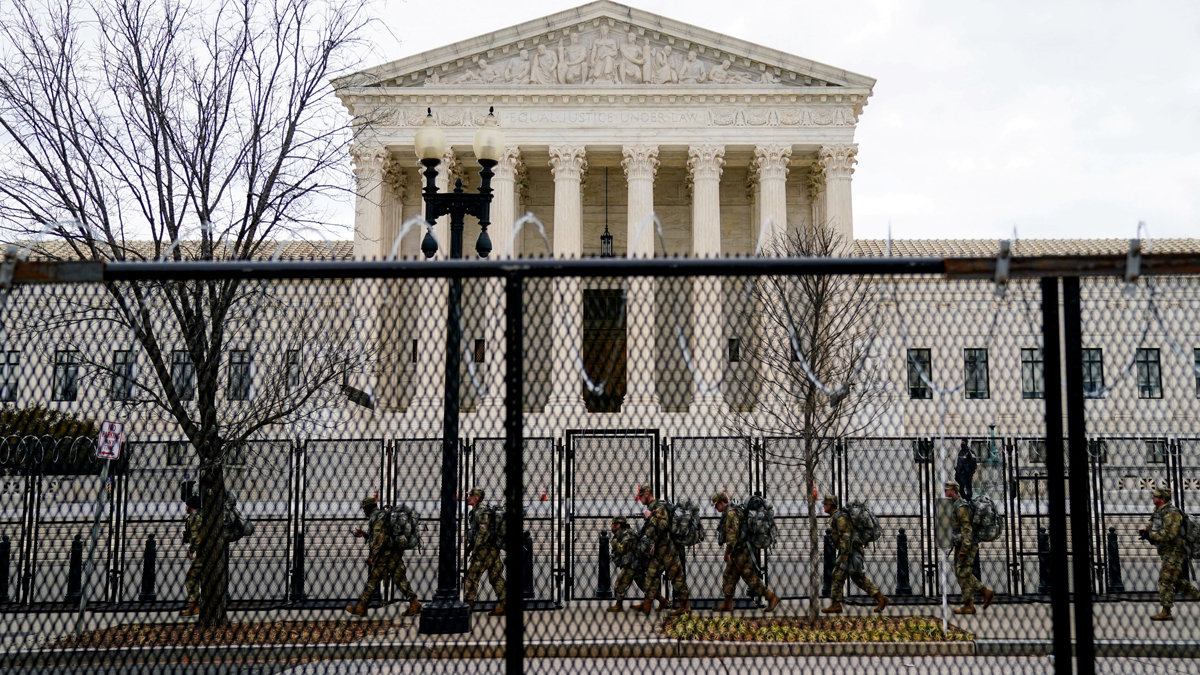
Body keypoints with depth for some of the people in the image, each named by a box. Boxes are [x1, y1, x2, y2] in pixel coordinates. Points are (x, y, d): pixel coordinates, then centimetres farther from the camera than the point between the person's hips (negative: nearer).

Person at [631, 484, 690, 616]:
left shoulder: (659, 507, -13)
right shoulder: (651, 508, 17)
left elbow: (664, 525, -26)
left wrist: (650, 518, -20)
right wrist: (653, 545, 21)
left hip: (668, 549, -10)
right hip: (659, 550, 10)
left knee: (676, 575, -5)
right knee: (652, 575, 11)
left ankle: (684, 606, -1)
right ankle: (646, 605, 15)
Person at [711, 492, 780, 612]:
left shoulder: (730, 513, -15)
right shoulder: (728, 514, 18)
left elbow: (732, 534, -22)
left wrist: (728, 552, -20)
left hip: (740, 552, -11)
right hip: (737, 553, 11)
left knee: (750, 577, -7)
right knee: (729, 577, 13)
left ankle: (772, 598, -3)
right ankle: (727, 604, 18)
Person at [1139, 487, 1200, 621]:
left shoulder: (1171, 514, -16)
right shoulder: (1158, 513, 13)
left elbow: (1169, 535, -25)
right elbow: (1157, 534, 18)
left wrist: (1149, 534, -22)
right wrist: (1146, 533, -2)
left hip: (1174, 552, -10)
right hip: (1166, 553, 10)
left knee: (1165, 581, -10)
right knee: (1176, 581, 18)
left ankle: (1166, 612, -9)